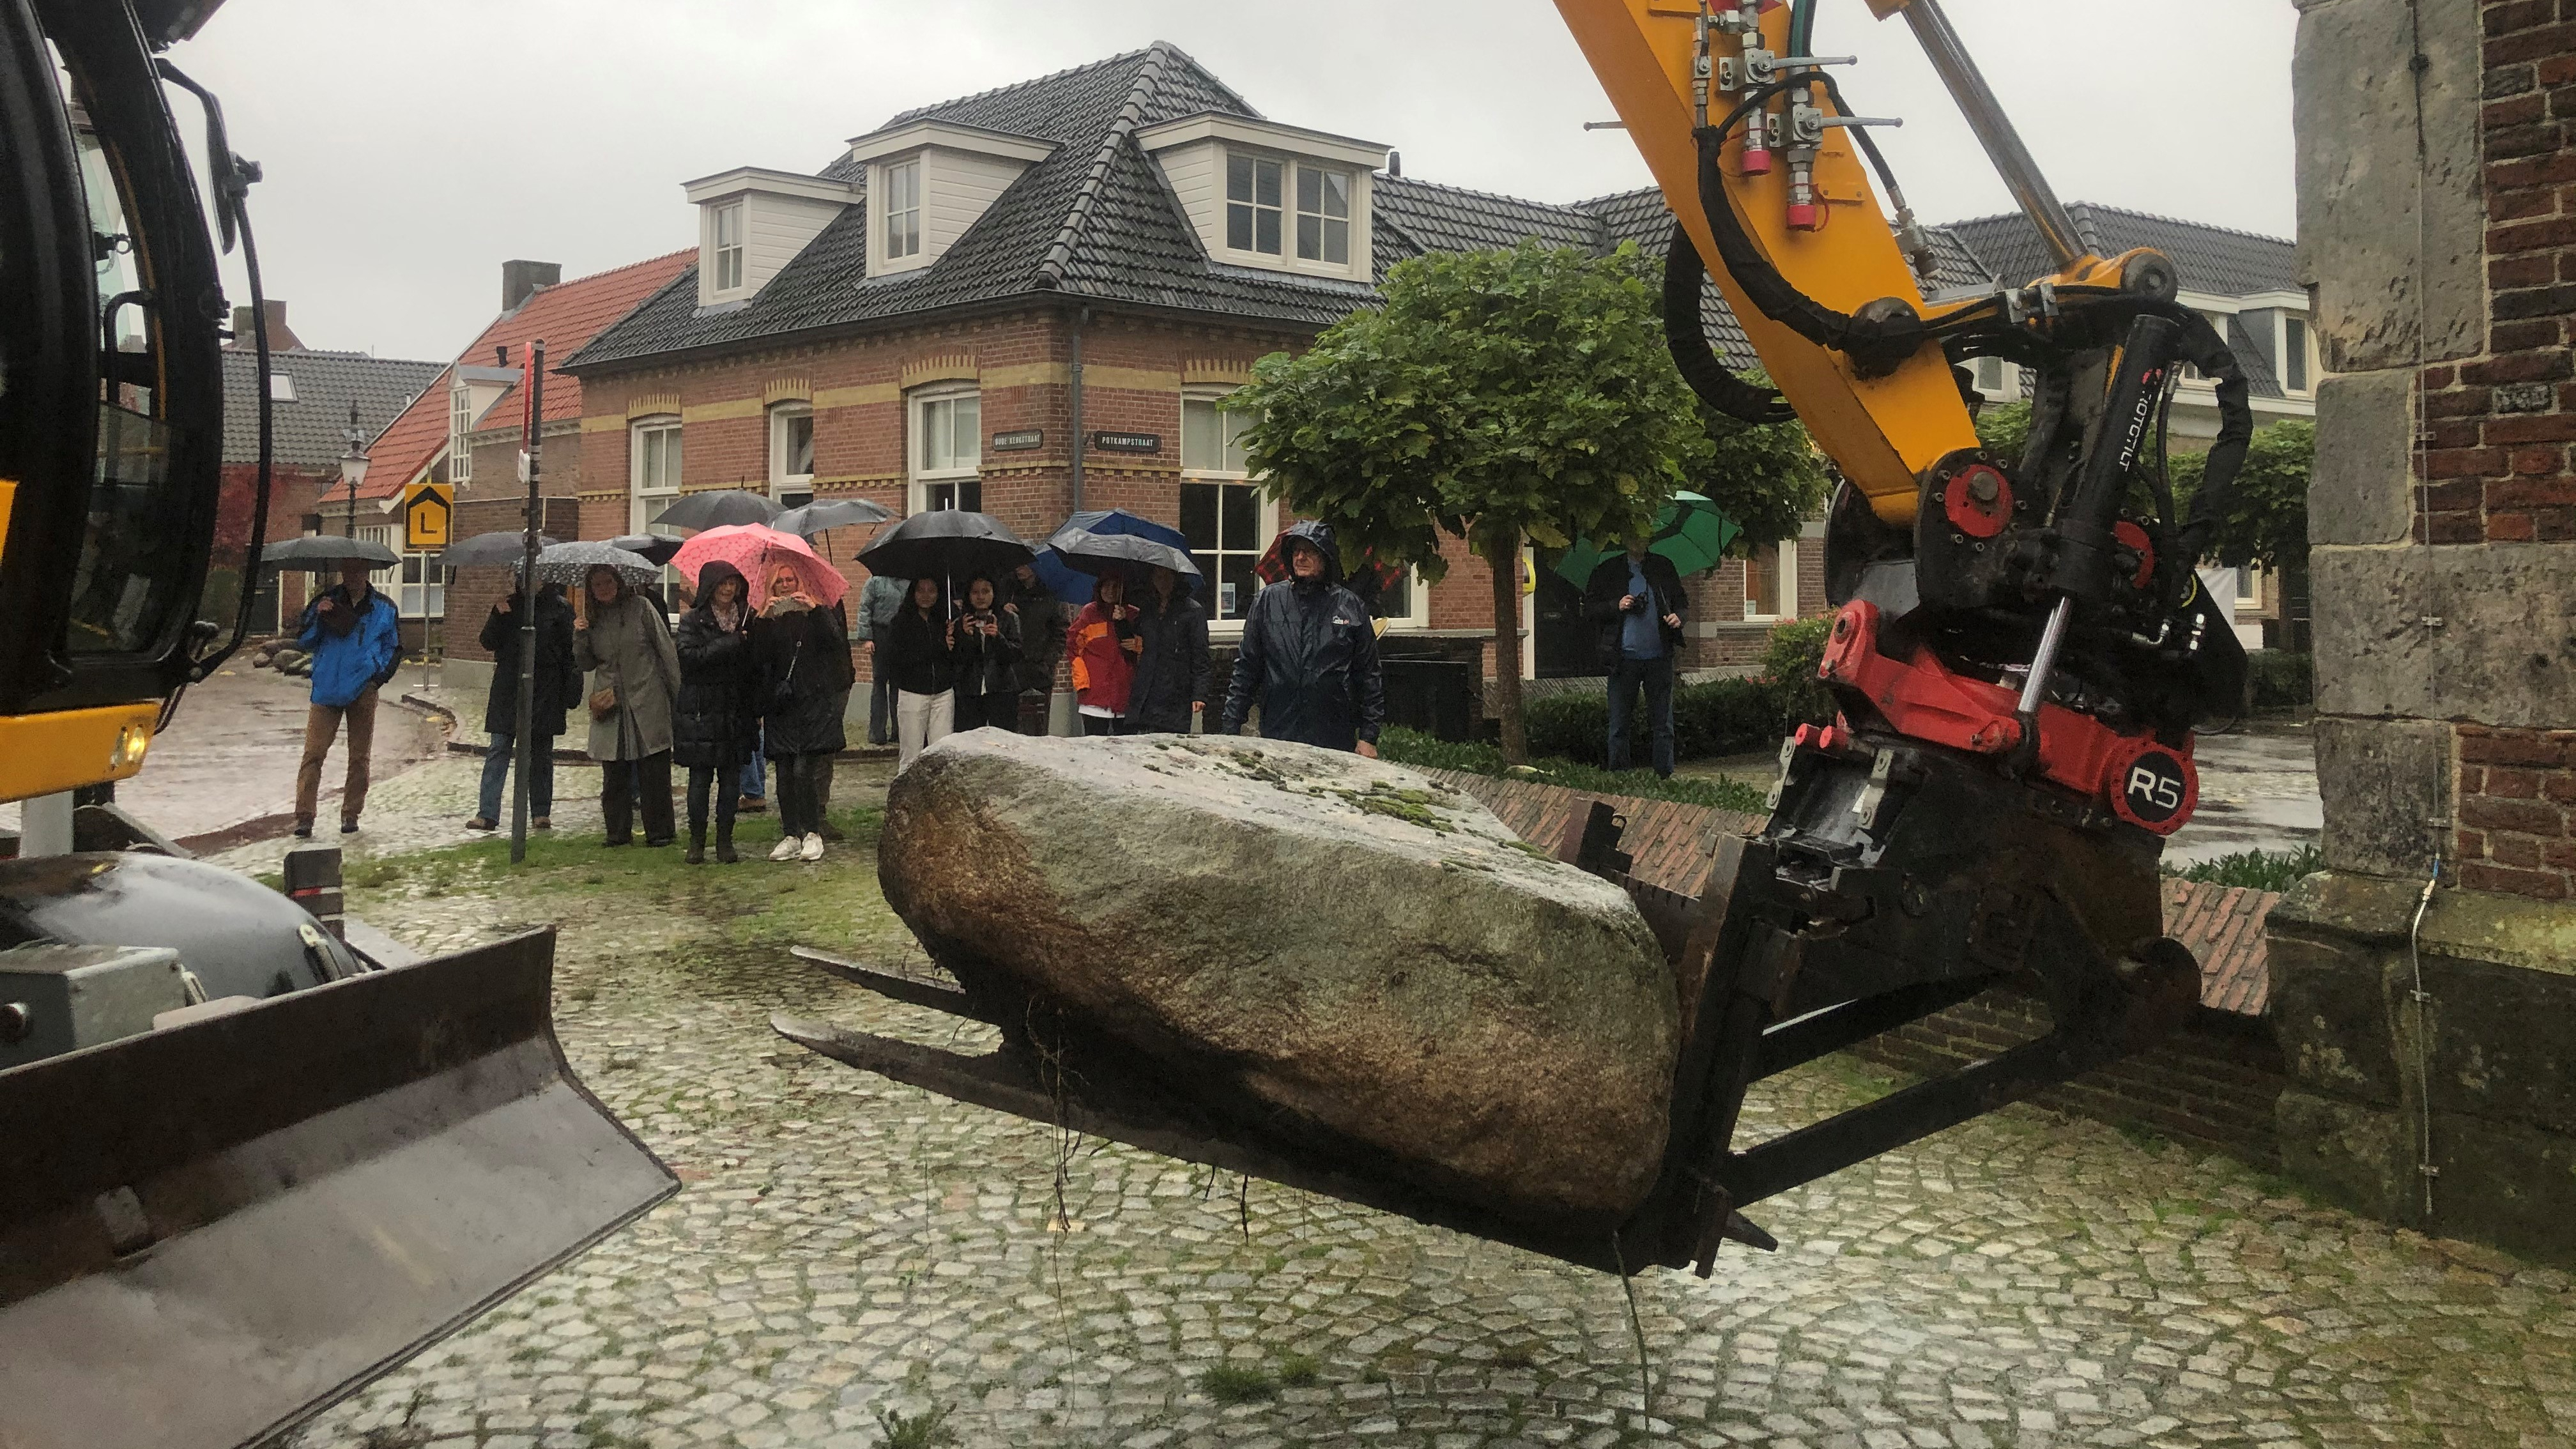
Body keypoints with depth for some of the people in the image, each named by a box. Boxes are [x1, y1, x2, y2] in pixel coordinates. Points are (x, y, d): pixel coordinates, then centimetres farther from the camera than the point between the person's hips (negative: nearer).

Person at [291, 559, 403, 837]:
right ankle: (304, 817, -7)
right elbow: (303, 643, 6)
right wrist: (317, 618, -12)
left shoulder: (384, 609, 7)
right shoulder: (326, 603, 8)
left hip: (363, 690, 0)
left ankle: (351, 814, 16)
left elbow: (394, 649, 13)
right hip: (327, 689, 0)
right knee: (313, 753, -8)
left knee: (359, 756, 6)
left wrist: (379, 677, -2)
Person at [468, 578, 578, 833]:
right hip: (508, 688, 2)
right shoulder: (510, 604, 9)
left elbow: (570, 651, 3)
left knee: (541, 752, 6)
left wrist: (567, 693, -4)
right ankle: (488, 814, -2)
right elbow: (488, 644, 5)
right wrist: (498, 614, -11)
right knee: (498, 750, -1)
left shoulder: (560, 608, 2)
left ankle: (541, 812, 14)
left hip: (545, 691, -2)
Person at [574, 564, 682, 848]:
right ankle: (618, 833, 14)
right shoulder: (592, 619, 10)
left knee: (654, 771, -3)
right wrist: (580, 637, -4)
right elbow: (586, 664, 14)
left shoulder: (641, 606, -1)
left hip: (648, 701, -4)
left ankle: (659, 832, 6)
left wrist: (678, 693, -3)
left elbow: (666, 650, 0)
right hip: (611, 706, 4)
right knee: (613, 774, 4)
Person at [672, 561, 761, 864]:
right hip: (700, 712, -3)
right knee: (700, 780, 0)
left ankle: (725, 841, 11)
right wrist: (731, 643, -19)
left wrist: (756, 710, 5)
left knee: (730, 780, 4)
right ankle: (697, 841, 10)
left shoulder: (746, 621, 10)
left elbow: (755, 668, 11)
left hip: (736, 713, 3)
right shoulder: (693, 621, -1)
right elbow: (690, 657, -16)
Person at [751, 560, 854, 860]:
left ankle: (813, 833, 0)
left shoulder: (818, 614, 8)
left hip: (815, 701, -3)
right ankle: (790, 835, 10)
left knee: (804, 769, -12)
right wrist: (763, 619, -12)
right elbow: (757, 656, -2)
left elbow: (837, 641, -9)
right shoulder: (768, 620, 12)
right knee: (784, 772, 1)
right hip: (780, 704, 3)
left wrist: (815, 609, -17)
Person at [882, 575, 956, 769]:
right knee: (911, 755, -1)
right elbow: (896, 656, -12)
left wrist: (952, 641, -16)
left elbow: (957, 657, 7)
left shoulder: (945, 619, 9)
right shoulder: (902, 620, 0)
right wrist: (939, 648, -13)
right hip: (912, 693, -2)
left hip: (944, 693, 3)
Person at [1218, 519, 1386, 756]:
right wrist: (1231, 729, 5)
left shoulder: (1350, 606, 4)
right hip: (1276, 738, 1)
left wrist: (1368, 737, 3)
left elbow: (1369, 674, 7)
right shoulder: (1267, 601, 6)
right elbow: (1245, 668, 10)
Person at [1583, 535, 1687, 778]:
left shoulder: (1664, 567, 11)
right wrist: (1617, 606, -13)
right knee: (1619, 725, 4)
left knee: (1663, 725, 5)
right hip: (1624, 658, -1)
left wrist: (1678, 616, -3)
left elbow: (1681, 601, 18)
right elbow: (1589, 609, 3)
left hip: (1659, 657, 2)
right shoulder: (1607, 571, 4)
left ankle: (1666, 775, 12)